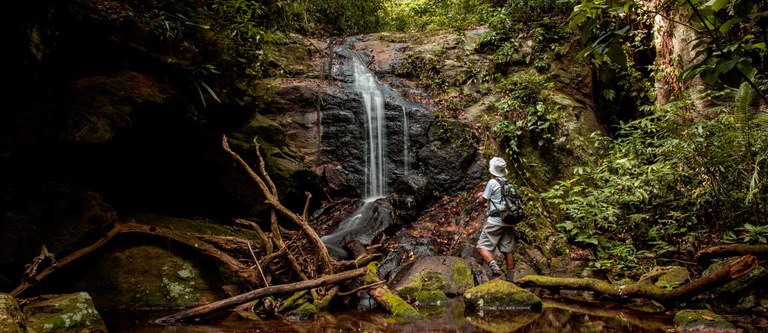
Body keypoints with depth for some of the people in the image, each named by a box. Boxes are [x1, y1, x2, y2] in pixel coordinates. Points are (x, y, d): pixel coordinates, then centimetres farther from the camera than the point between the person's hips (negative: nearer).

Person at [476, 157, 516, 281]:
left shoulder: (492, 182, -7)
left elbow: (482, 201, -2)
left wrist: (480, 197, 19)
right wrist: (487, 204, 30)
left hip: (495, 220, -7)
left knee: (482, 247, -6)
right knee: (508, 250, 10)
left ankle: (496, 270, -23)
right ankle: (510, 279, 11)